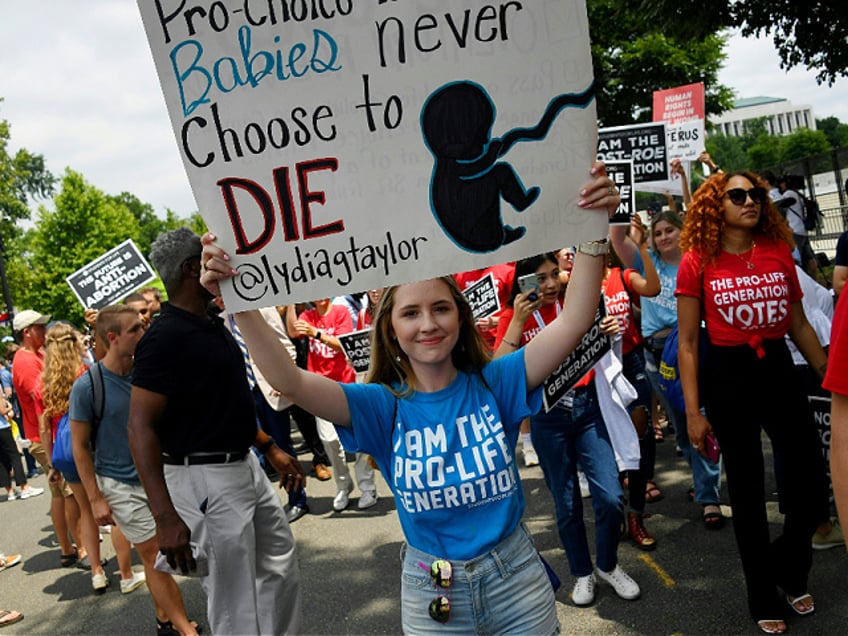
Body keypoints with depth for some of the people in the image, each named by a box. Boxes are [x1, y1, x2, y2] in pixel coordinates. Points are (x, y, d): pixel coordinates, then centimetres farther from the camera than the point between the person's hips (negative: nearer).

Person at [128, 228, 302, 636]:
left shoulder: (214, 326, 10)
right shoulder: (164, 337, -19)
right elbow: (140, 427, -23)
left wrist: (271, 450, 18)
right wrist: (165, 517, -29)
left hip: (246, 467, 9)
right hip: (205, 479, -9)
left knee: (281, 569, 21)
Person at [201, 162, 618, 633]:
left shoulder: (494, 384, -9)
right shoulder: (383, 407, -9)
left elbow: (572, 324, -19)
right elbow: (289, 381, -22)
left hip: (516, 577, 0)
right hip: (431, 592, 0)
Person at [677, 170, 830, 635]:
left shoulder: (779, 252, 2)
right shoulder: (698, 262, -7)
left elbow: (799, 325, 10)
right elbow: (688, 343, -6)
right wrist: (693, 412, -10)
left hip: (778, 368, 3)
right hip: (727, 375, -3)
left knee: (812, 482, 4)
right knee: (747, 490, 8)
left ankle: (789, 569, 34)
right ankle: (763, 597, 27)